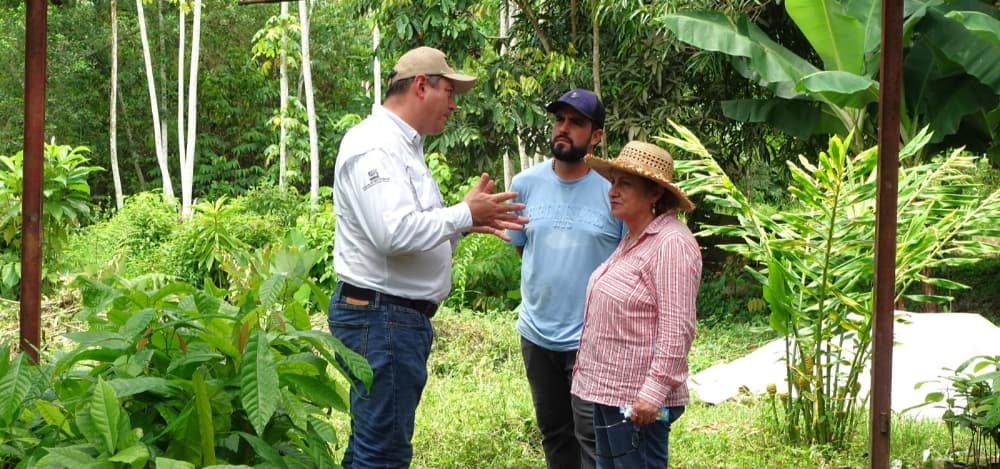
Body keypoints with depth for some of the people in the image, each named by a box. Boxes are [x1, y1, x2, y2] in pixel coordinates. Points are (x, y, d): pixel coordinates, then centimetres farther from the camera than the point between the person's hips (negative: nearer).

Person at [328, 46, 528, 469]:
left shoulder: (402, 146, 19)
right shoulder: (375, 145, -15)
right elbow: (395, 233, -28)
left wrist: (468, 223, 8)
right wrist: (464, 215, -14)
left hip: (402, 318, 11)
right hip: (381, 318, -11)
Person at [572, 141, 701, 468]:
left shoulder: (671, 243, -16)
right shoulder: (633, 240, 15)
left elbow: (676, 329, -22)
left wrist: (654, 392, -25)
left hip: (638, 399, -10)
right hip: (608, 390, 10)